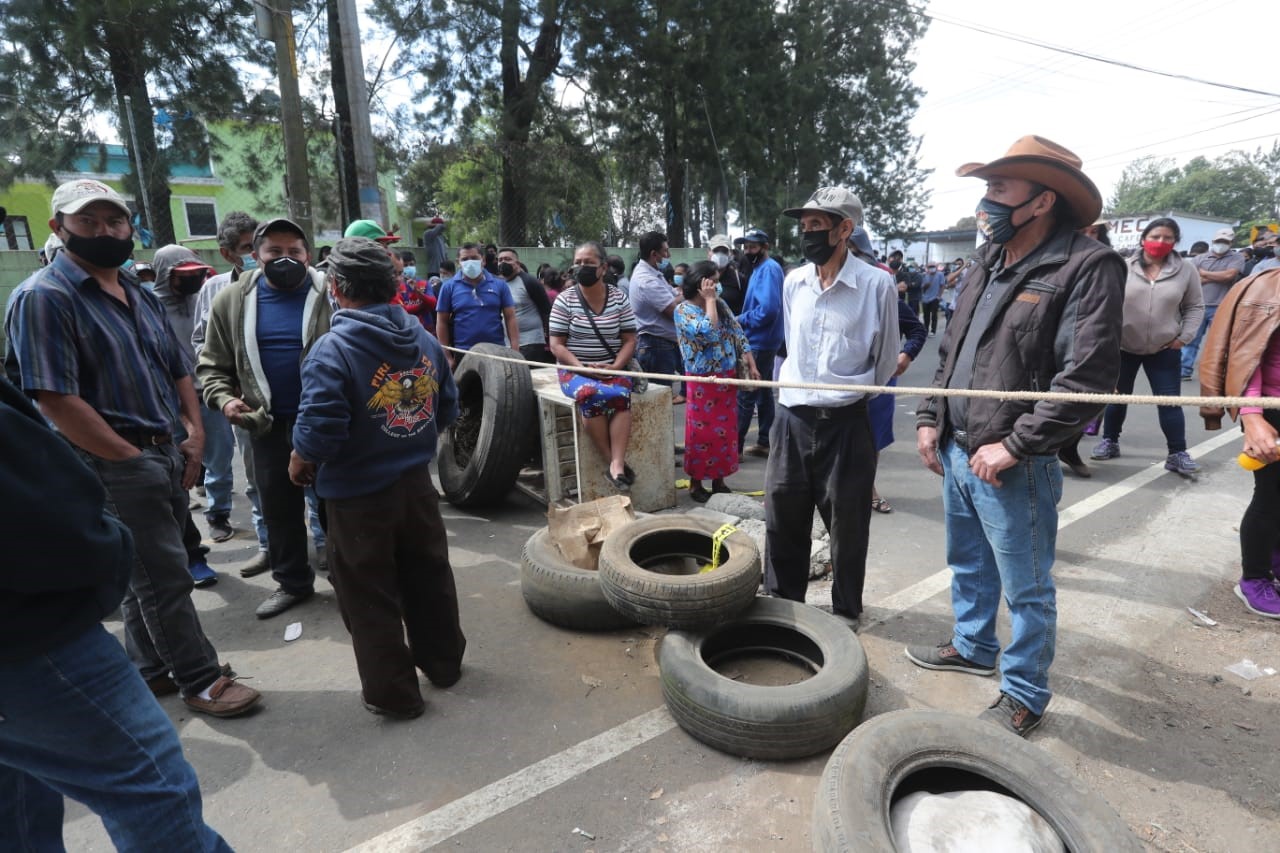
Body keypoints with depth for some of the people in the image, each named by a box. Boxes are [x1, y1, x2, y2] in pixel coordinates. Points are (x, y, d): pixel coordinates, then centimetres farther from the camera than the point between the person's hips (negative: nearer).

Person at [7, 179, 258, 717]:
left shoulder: (140, 295, 12)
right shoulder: (44, 298, -12)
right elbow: (56, 401, -19)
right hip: (116, 465, -7)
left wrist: (195, 434, 5)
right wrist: (132, 457, -16)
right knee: (164, 577, 1)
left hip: (168, 454, 8)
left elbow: (177, 370, 18)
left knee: (149, 571, 18)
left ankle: (149, 671, 33)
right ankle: (199, 680, 16)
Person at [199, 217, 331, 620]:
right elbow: (212, 364, 9)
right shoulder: (232, 300, 2)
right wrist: (224, 398, -9)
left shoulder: (329, 295, -7)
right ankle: (292, 581, 32)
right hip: (268, 422, 4)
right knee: (278, 505, 15)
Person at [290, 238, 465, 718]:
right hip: (417, 482, 6)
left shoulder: (332, 349, -19)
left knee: (370, 597, 11)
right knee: (429, 577, 21)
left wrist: (299, 462, -4)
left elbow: (320, 430, -24)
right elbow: (448, 410, 6)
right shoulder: (424, 339, 0)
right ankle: (443, 662, 39)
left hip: (359, 495, -5)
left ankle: (393, 693, 25)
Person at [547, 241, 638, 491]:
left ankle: (617, 464, -34)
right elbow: (556, 345, -2)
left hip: (612, 370, 1)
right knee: (590, 394, -35)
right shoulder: (565, 299, 0)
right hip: (575, 370, -1)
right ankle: (614, 461, -23)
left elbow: (629, 340, 3)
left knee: (621, 395, -33)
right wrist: (582, 367, -17)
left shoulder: (619, 299, 4)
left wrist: (615, 367, -15)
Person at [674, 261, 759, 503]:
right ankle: (696, 484, 15)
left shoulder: (721, 304, 9)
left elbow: (737, 334, 9)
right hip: (702, 381, -6)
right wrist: (709, 300, -16)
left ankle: (719, 480, 24)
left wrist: (751, 366, 2)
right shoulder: (683, 310, -9)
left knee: (725, 430, 11)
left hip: (727, 378, 6)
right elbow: (708, 332, -24)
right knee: (701, 431, 1)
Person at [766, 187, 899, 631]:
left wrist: (847, 395, 10)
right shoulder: (792, 282, 4)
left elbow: (886, 361, 1)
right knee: (782, 518, 12)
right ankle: (782, 602, 31)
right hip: (791, 418, 4)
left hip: (846, 423, -4)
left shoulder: (876, 284, -10)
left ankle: (847, 610, 30)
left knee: (847, 525, 10)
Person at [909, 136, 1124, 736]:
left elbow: (1087, 377, -21)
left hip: (1013, 467, -7)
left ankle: (1025, 695, 28)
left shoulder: (1087, 267, -14)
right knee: (968, 565, 24)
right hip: (956, 453, 8)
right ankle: (972, 647, 46)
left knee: (1026, 589, 10)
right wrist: (930, 417, 6)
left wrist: (1013, 446, -20)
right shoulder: (988, 264, 10)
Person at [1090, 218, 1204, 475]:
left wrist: (1185, 336, -4)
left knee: (1169, 401, 1)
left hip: (1164, 349, 1)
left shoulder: (1186, 270, -3)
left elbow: (1195, 307, 5)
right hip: (1123, 346, 0)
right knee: (1117, 396, 12)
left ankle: (1178, 453, 9)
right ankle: (1110, 441, 27)